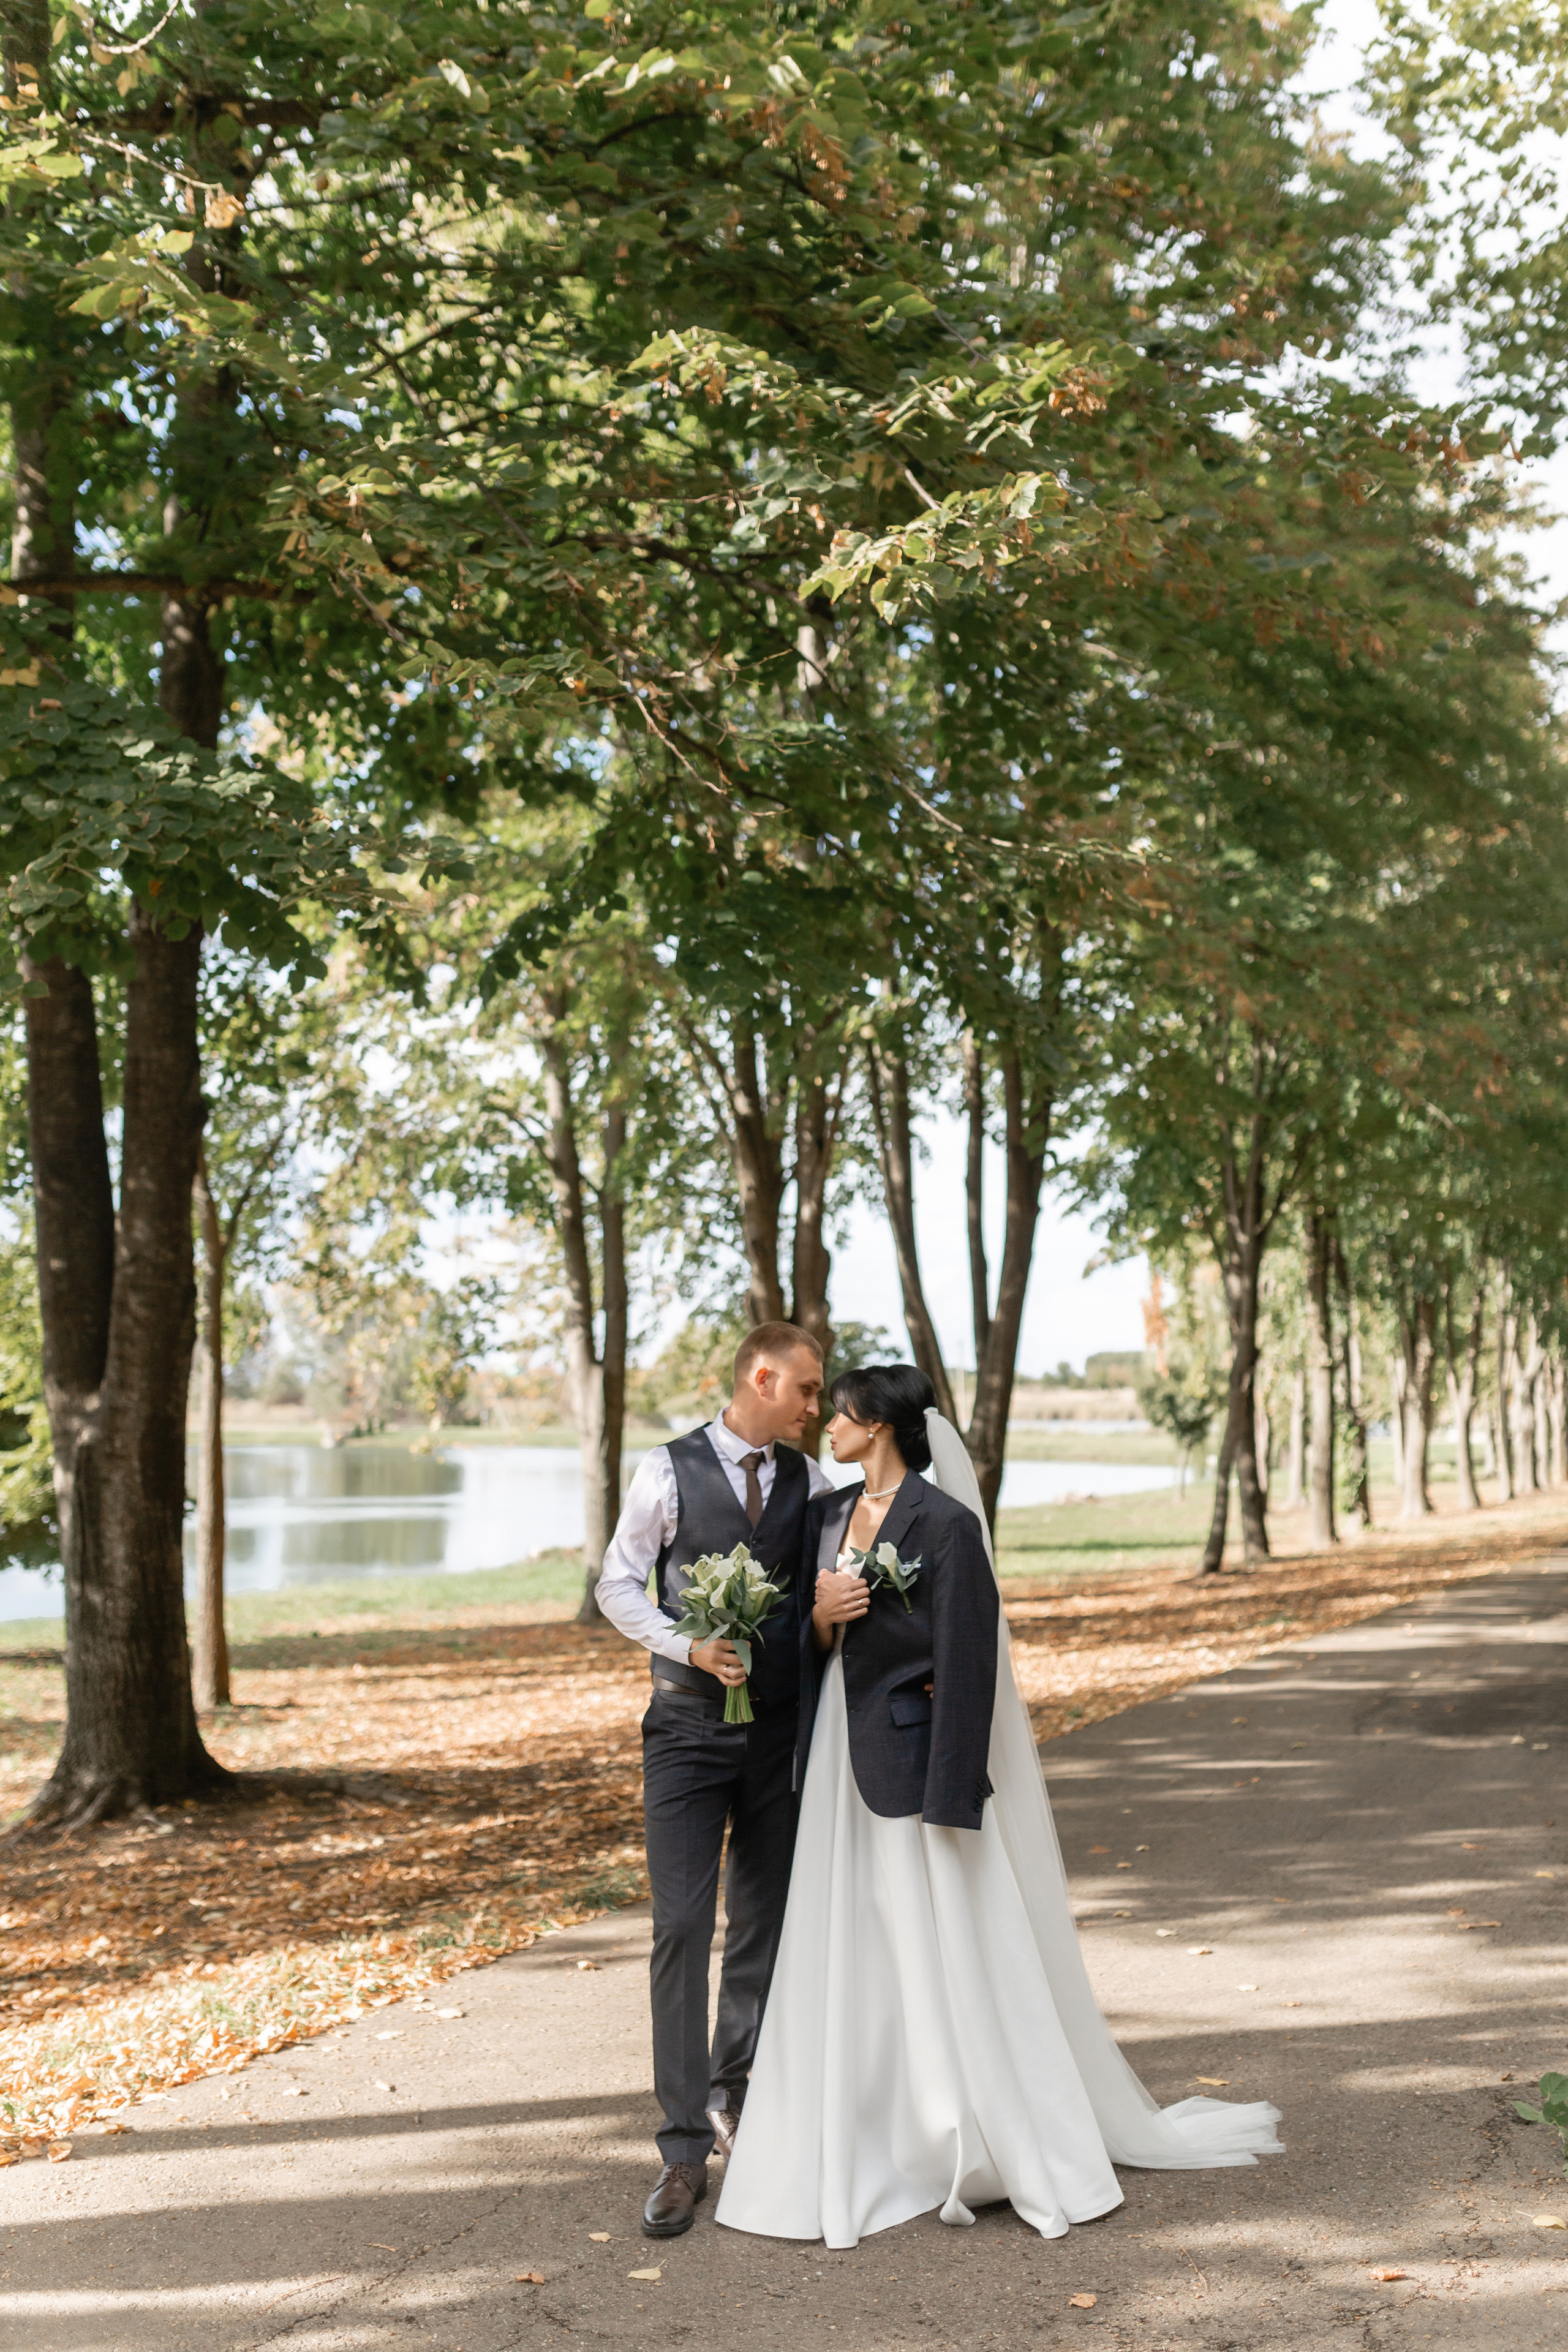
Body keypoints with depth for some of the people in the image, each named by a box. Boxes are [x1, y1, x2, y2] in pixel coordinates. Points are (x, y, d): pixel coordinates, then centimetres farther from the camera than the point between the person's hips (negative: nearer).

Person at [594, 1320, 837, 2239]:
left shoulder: (810, 1481, 5)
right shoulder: (669, 1470, -4)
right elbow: (619, 1584, -2)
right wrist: (689, 1645, -16)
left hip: (782, 1728, 3)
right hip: (688, 1725, -3)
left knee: (766, 1924, 12)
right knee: (682, 1928, -7)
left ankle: (734, 2094, 34)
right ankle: (686, 2152, 0)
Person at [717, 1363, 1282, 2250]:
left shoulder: (945, 1522, -14)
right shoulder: (828, 1515, 9)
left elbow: (966, 1664, -16)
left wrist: (949, 1802, -18)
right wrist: (819, 1612, -9)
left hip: (914, 1760, -7)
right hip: (842, 1760, 8)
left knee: (948, 1957, 0)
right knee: (852, 1962, 11)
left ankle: (1032, 2154, 14)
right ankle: (876, 2151, 23)